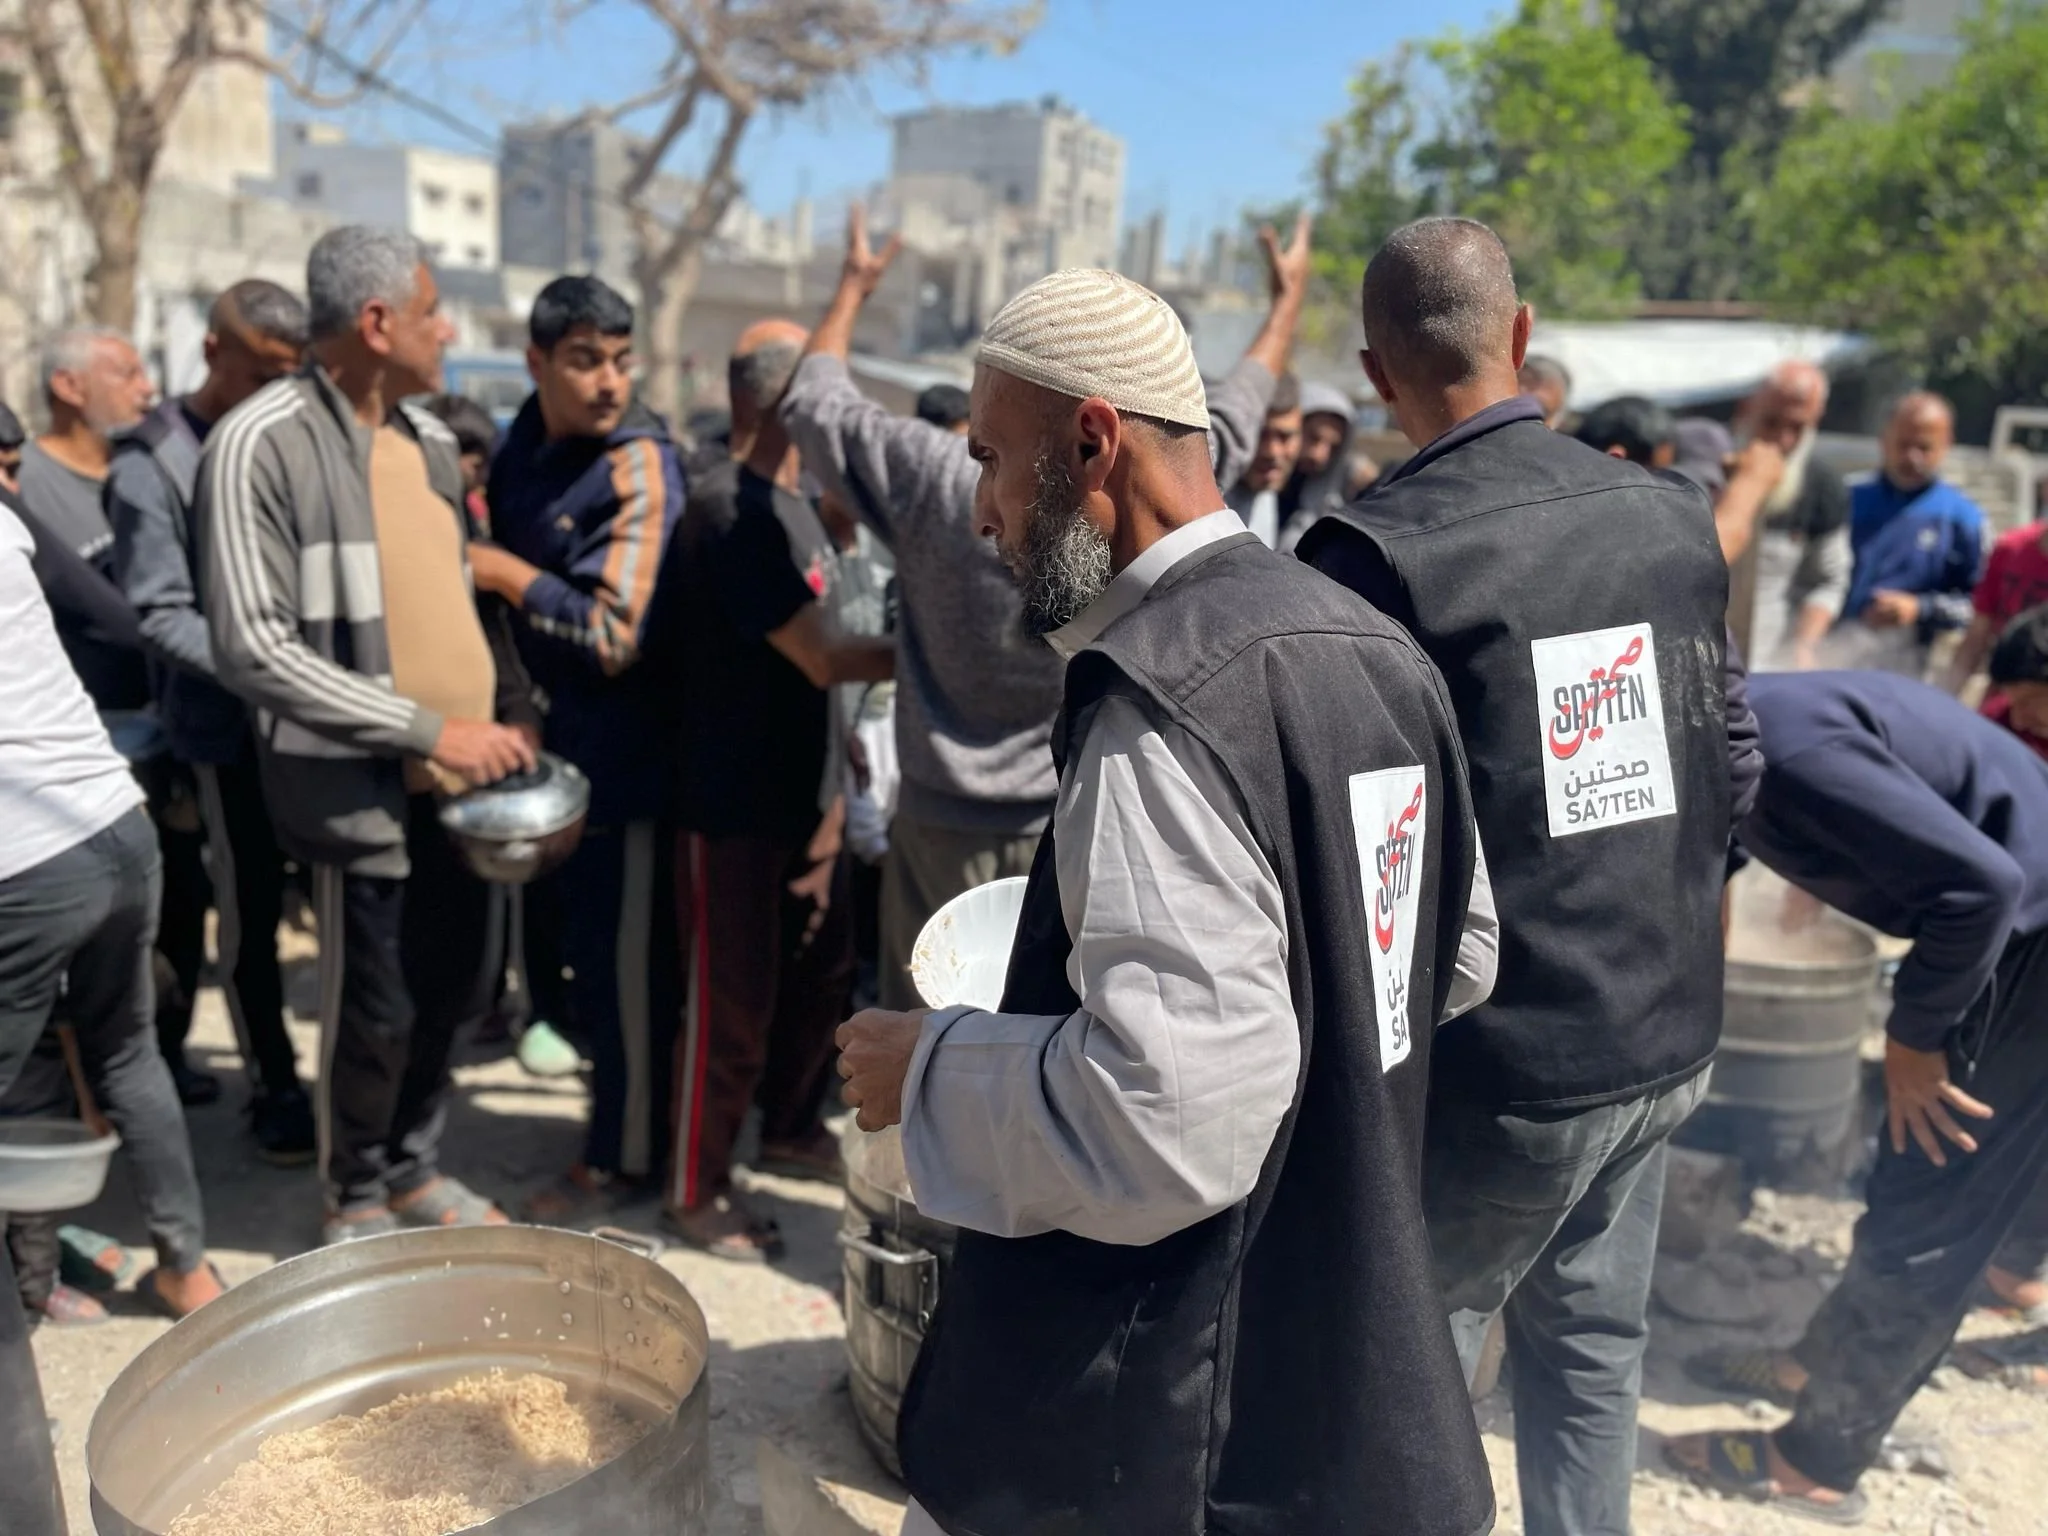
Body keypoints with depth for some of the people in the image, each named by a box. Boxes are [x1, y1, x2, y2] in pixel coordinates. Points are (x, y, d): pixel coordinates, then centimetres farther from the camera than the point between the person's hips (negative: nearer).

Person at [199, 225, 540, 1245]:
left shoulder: (426, 437, 11)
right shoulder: (260, 442, -13)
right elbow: (252, 648, -19)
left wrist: (515, 706, 4)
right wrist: (429, 730, -19)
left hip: (464, 777, 7)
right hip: (363, 787, -7)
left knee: (456, 993, 16)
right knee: (375, 1012, 6)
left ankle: (413, 1167, 38)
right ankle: (355, 1202, 30)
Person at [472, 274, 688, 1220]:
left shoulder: (639, 467, -17)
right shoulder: (527, 442, 5)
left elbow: (616, 635, -21)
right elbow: (498, 561, 20)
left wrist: (509, 575, -14)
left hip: (622, 752, -8)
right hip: (558, 743, 8)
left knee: (624, 962, 5)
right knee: (587, 948, 19)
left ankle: (624, 1156, 21)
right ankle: (615, 1120, 37)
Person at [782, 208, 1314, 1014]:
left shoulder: (933, 481, -10)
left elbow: (814, 400, 7)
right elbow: (1231, 419, 8)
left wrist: (854, 285, 23)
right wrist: (1289, 297, 25)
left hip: (943, 823, 1)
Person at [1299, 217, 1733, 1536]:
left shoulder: (1375, 553, -18)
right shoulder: (1675, 516, 1)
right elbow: (1726, 772, 10)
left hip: (1498, 1058, -6)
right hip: (1661, 1034, 6)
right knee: (1592, 1343, 22)